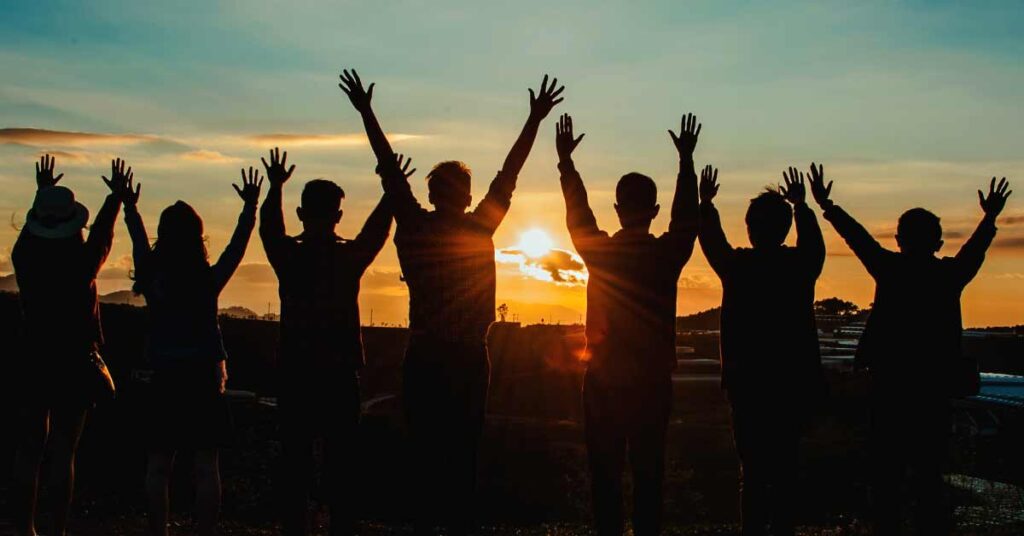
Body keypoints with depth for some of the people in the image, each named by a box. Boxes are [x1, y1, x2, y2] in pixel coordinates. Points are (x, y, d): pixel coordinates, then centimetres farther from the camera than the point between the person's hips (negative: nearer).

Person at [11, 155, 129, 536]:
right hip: (76, 366, -3)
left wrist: (42, 193, 33)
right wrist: (116, 195, 23)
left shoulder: (25, 261, -5)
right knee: (63, 453, 1)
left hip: (33, 365, 3)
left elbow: (30, 230, 17)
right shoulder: (82, 265, -12)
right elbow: (103, 234, 7)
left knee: (28, 451, 9)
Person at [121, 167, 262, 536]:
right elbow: (238, 245, 7)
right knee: (206, 464, 2)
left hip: (164, 380, 2)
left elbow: (139, 242, 16)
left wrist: (129, 206, 32)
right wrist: (250, 205, 18)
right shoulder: (210, 279, -7)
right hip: (204, 378, -1)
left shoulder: (153, 278, -2)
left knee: (158, 464, 8)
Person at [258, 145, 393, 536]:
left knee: (295, 463, 5)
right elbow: (377, 230, 15)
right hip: (340, 375, -1)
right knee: (340, 466, 5)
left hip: (294, 375, 1)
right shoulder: (350, 257, -4)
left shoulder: (288, 257, -2)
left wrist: (275, 187, 34)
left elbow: (269, 228, 20)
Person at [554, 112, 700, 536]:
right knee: (649, 473, 7)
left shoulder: (599, 251, -5)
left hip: (604, 381, 0)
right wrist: (686, 160, 22)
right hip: (653, 381, 0)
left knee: (605, 474, 6)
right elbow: (686, 216, 12)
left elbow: (577, 212, 11)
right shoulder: (668, 254, -6)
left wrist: (565, 161, 23)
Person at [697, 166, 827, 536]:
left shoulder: (737, 266, -8)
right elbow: (813, 240, 21)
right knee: (785, 468, 10)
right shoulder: (801, 266, -3)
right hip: (795, 385, 2)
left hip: (747, 384, -2)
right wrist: (801, 204, 36)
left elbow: (712, 241, 13)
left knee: (753, 469, 1)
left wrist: (706, 202, 29)